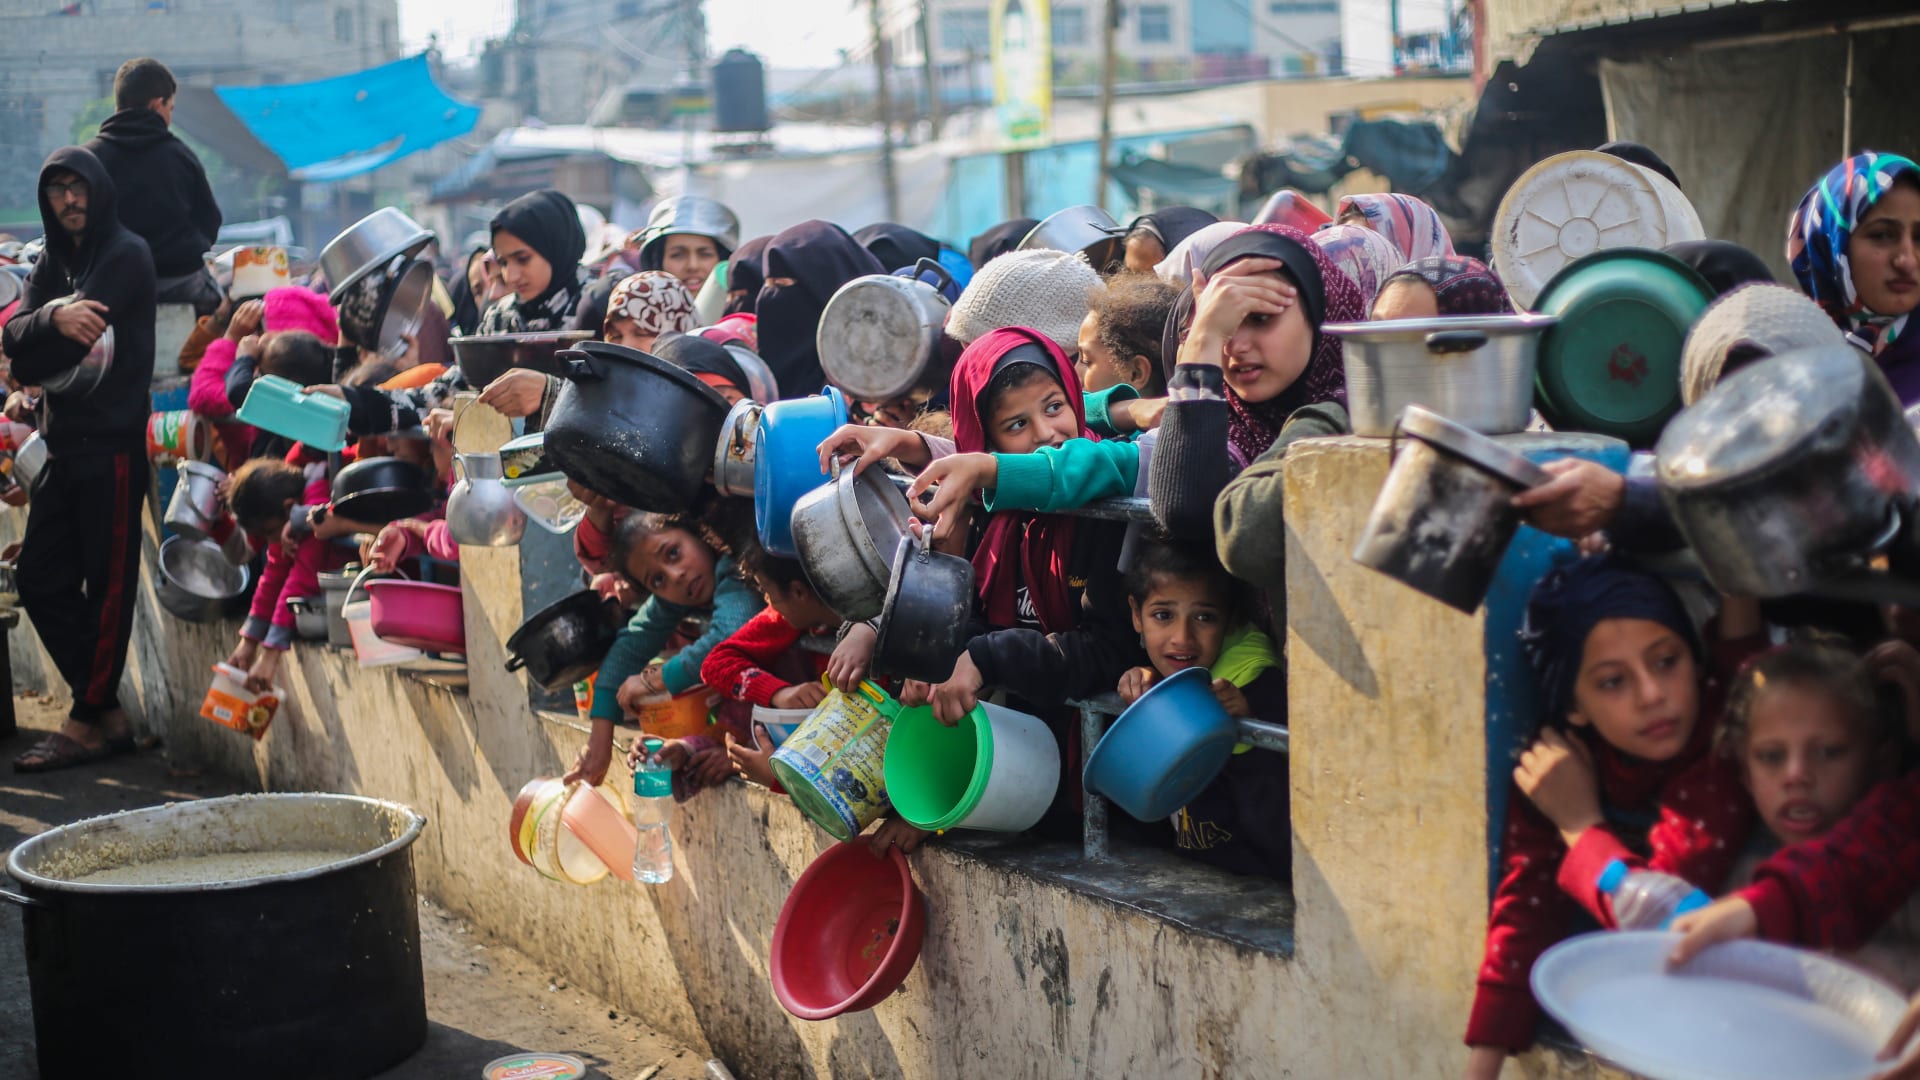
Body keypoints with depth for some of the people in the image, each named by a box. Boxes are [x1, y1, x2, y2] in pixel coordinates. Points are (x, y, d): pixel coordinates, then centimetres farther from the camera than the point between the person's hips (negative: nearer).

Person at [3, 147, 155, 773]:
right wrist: (53, 320, -18)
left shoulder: (125, 255, -5)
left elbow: (74, 344, -15)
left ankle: (90, 722, 4)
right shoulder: (54, 262, 17)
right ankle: (106, 708, 15)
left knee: (107, 586, -2)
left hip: (111, 445, -8)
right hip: (64, 445, 8)